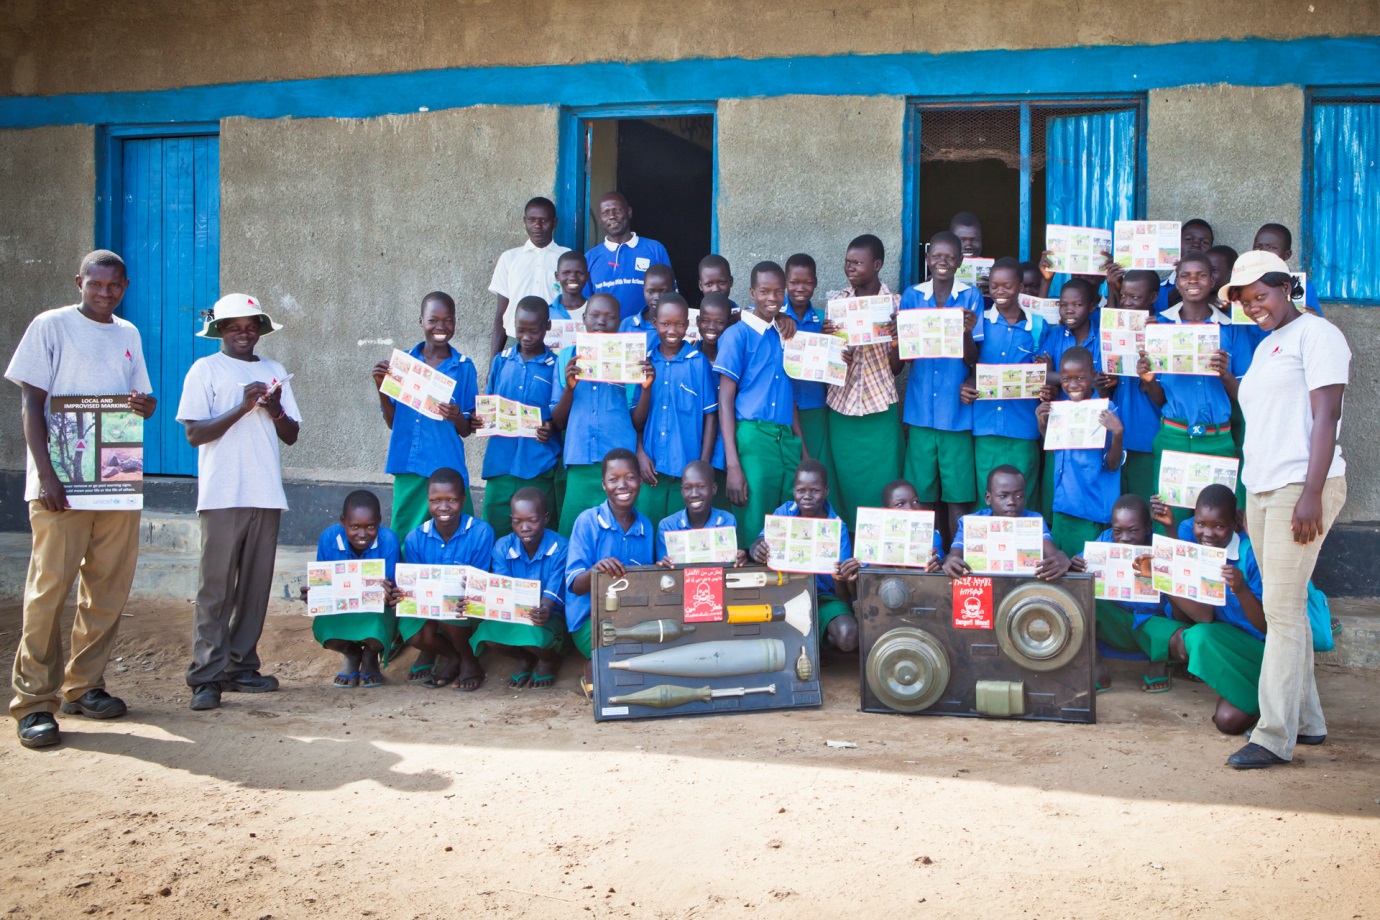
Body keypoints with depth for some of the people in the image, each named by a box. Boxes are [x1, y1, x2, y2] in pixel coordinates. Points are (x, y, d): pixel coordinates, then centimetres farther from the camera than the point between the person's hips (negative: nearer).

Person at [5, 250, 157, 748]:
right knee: (50, 587, -7)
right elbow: (31, 404, -5)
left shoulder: (128, 334, 15)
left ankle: (83, 686, 19)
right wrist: (46, 475, -14)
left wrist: (146, 405, -5)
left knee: (110, 587, 6)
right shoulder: (50, 326, -1)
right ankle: (34, 702, -2)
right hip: (61, 482, -5)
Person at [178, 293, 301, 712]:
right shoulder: (206, 369, 3)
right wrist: (243, 407, -14)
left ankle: (240, 666, 14)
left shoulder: (274, 371, 16)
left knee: (256, 586, 6)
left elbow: (292, 436, 14)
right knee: (216, 587, -6)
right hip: (222, 495, -4)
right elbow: (194, 433, -6)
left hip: (266, 495, 5)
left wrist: (276, 410, -6)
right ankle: (206, 677, -3)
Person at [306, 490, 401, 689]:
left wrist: (389, 594, -43)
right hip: (340, 614, 2)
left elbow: (390, 591, -18)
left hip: (377, 614, -2)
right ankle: (350, 654, 11)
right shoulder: (329, 538, -14)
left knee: (375, 625, -36)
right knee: (321, 625, -30)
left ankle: (370, 657, 8)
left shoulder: (388, 541, -20)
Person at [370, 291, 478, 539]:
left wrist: (456, 418, -17)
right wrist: (381, 387, -6)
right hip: (408, 468, 2)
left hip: (446, 469, -2)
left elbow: (467, 431, 4)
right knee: (404, 538, 4)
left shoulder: (464, 367, 2)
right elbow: (392, 421, 9)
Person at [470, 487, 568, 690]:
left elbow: (552, 593, -21)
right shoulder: (503, 547, -4)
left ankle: (549, 660, 4)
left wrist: (544, 611, -46)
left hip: (550, 618, -3)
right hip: (512, 616, 4)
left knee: (533, 633, -37)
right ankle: (525, 659, 8)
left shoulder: (560, 548, -15)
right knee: (486, 632, -28)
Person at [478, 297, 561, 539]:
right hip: (500, 464, 3)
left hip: (539, 467, -3)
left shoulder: (555, 366, 1)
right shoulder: (501, 362, 11)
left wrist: (550, 430, -19)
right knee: (495, 535, 6)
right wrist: (477, 420, -5)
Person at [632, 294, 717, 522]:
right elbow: (636, 419, 8)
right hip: (651, 466, 2)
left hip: (686, 468, -1)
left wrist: (703, 465, -3)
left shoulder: (698, 362, -1)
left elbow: (710, 415, 0)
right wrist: (640, 454, -4)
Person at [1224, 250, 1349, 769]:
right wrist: (1253, 498, 16)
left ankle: (1275, 736, -7)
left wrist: (1310, 494, -20)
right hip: (1261, 491, 9)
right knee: (1282, 606, 10)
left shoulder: (1316, 334, -4)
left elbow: (1325, 417, -13)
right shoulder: (1265, 348, 22)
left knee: (1282, 606, -10)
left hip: (1301, 487, -9)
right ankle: (1306, 720, 19)